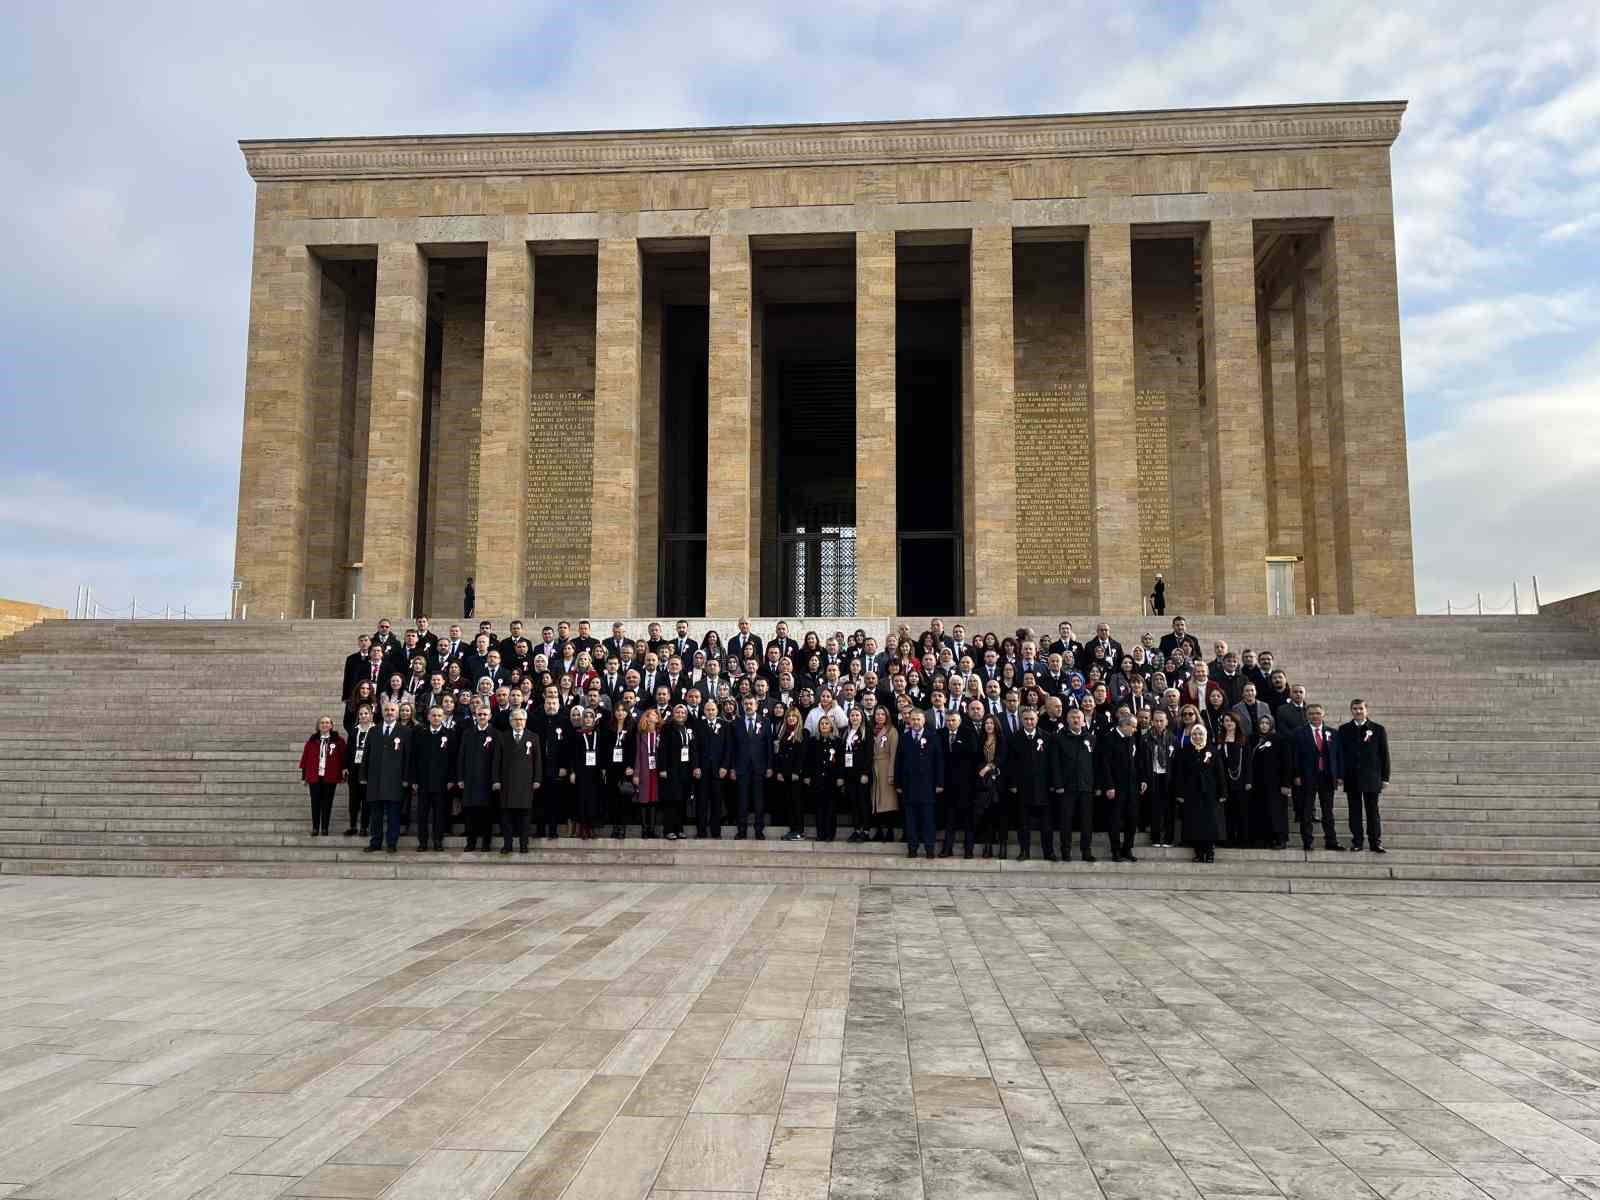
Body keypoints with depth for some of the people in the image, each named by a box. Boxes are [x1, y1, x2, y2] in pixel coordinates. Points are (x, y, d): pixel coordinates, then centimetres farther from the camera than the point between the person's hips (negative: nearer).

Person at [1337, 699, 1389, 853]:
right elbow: (1340, 753, 6)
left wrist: (1385, 777, -1)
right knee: (1355, 811, 5)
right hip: (1351, 778, 1)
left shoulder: (1378, 729, 4)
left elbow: (1384, 755, 4)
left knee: (1372, 811, 1)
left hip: (1371, 778, -1)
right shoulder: (1344, 729, 7)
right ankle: (1357, 842, 10)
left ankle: (1375, 843, 6)